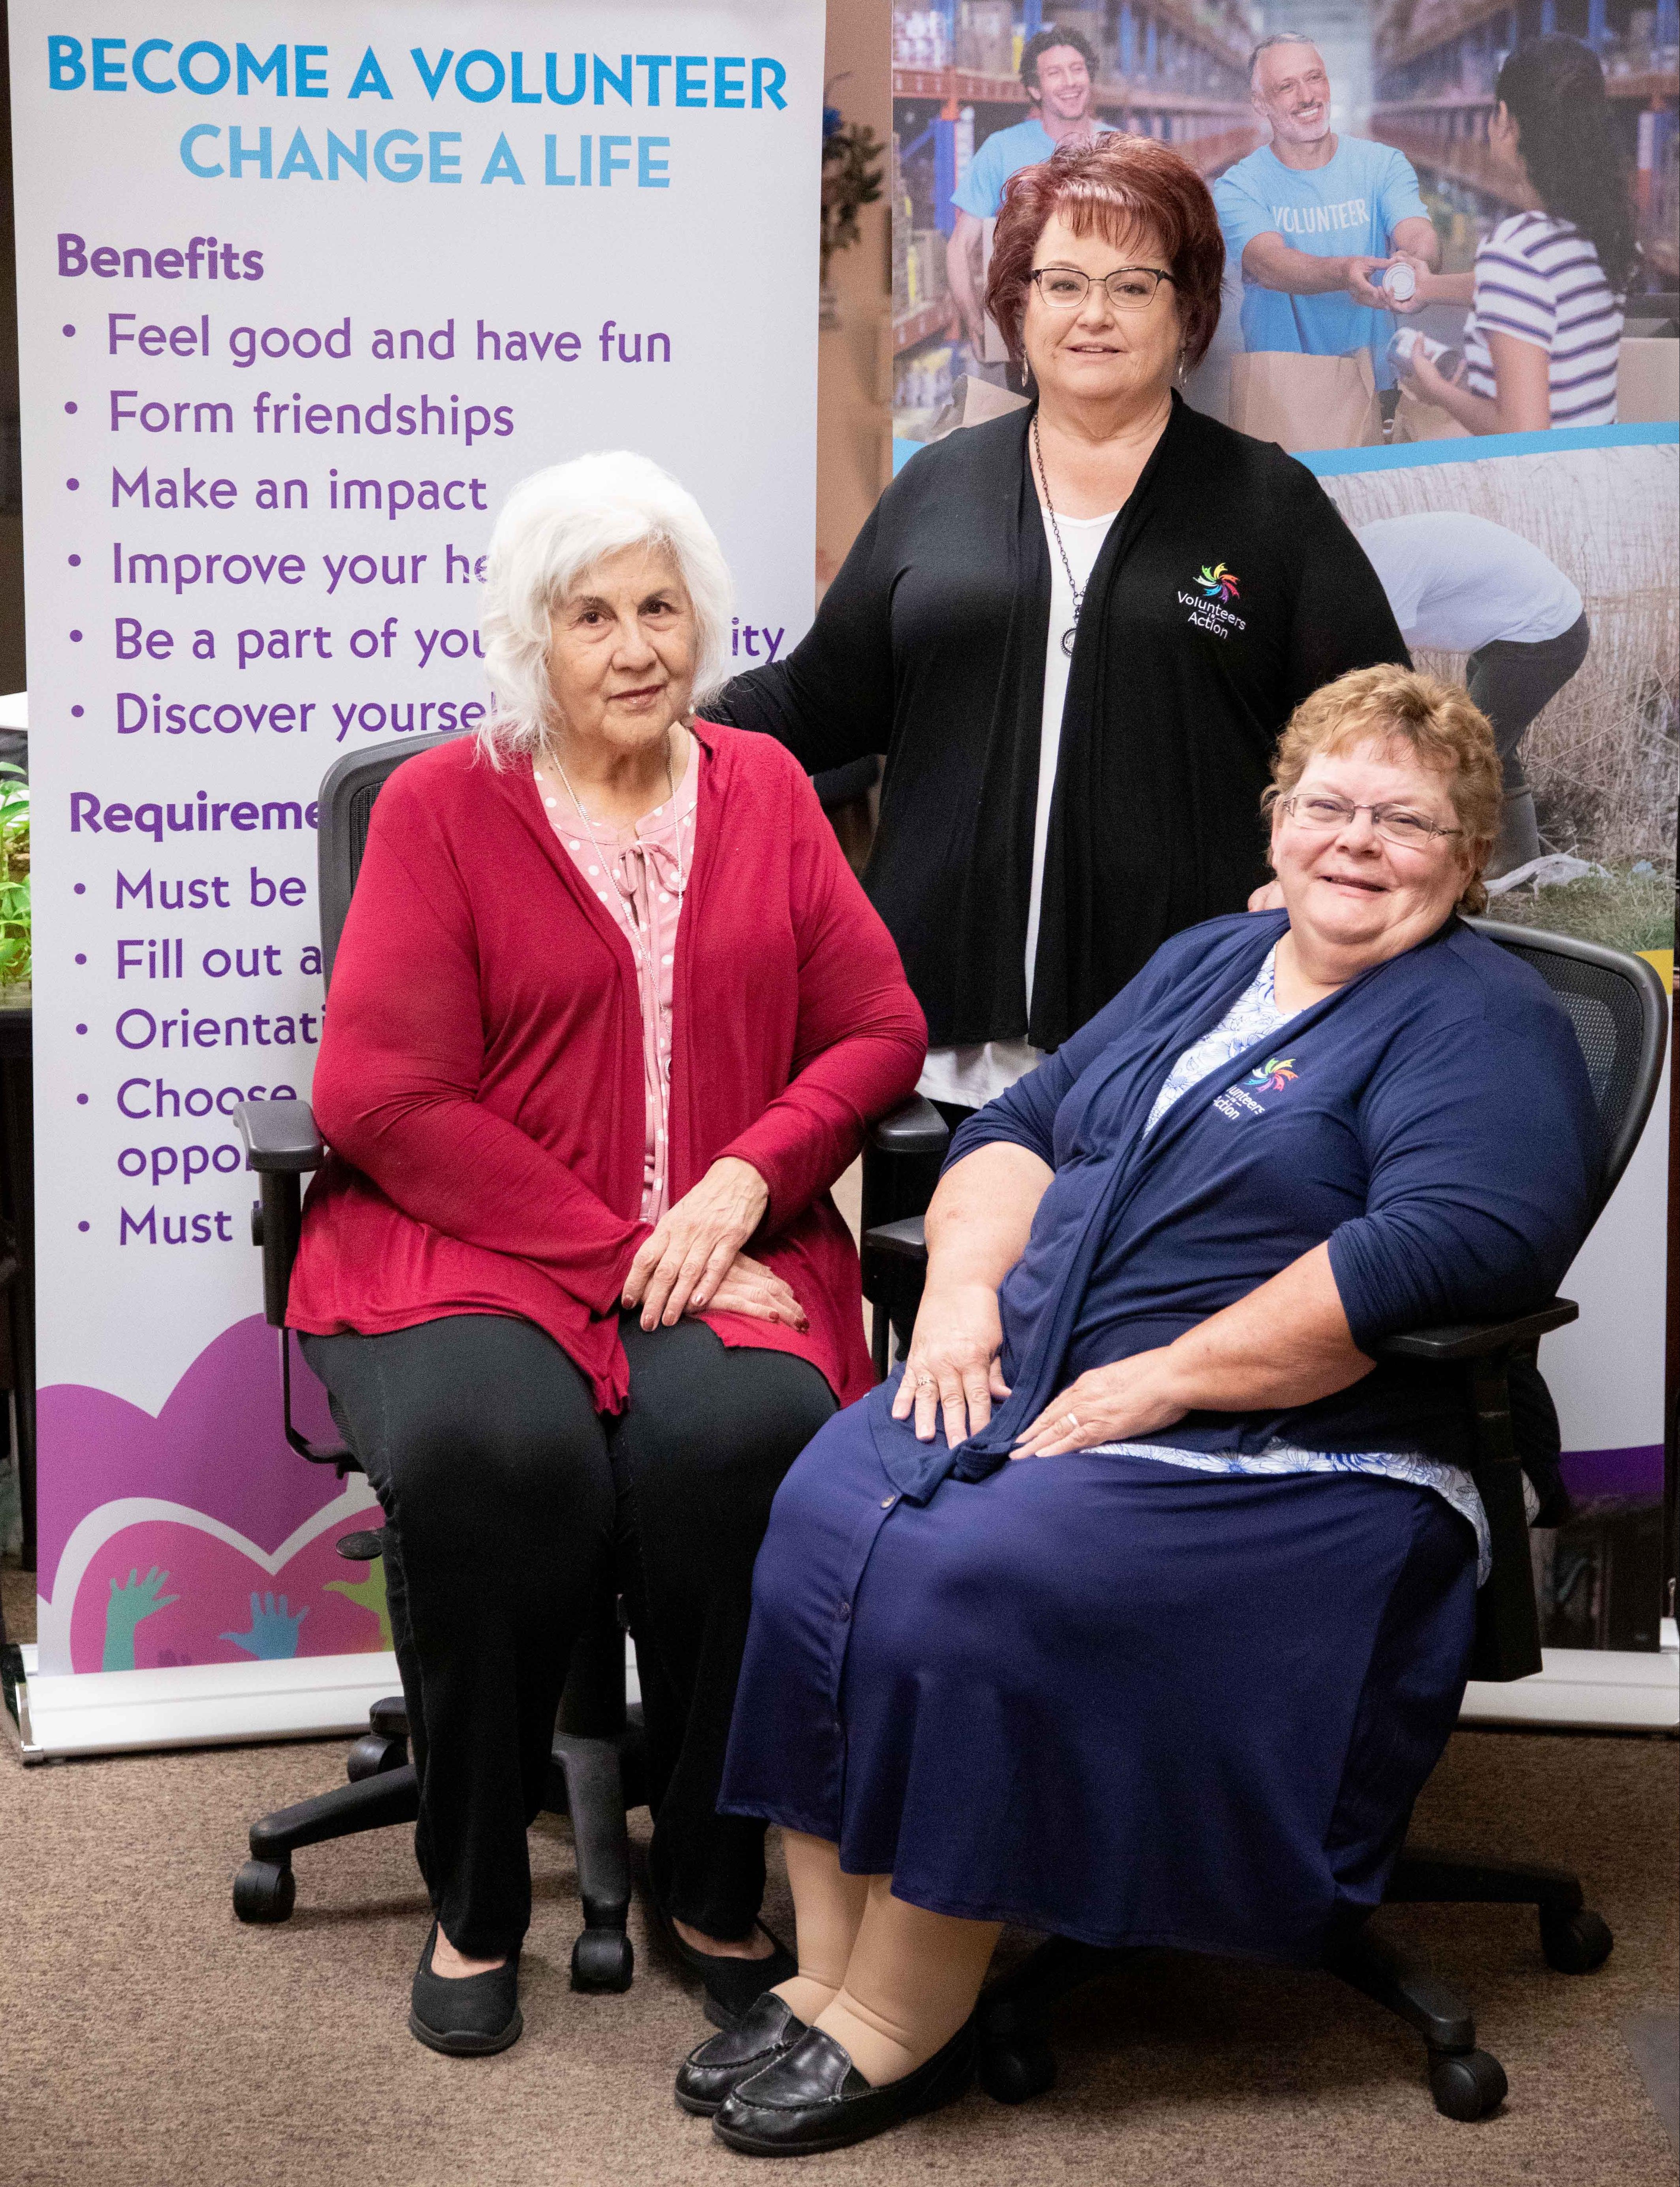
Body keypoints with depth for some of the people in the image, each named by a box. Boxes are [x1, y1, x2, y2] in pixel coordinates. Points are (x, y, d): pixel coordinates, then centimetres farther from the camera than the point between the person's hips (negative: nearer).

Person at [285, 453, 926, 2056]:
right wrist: (621, 1251, -12)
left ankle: (716, 1888, -11)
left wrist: (744, 1182, -10)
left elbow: (879, 1031, 9)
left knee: (746, 1437, -31)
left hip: (725, 1249, 2)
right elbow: (387, 1098, -5)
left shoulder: (764, 791, 15)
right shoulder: (437, 807, 3)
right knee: (487, 1452, -34)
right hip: (465, 1246, -2)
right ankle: (475, 1901, -12)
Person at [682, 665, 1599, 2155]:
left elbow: (1454, 1242, -19)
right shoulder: (1202, 966, 23)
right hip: (1025, 1390, 7)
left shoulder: (1483, 1022, -2)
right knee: (826, 1515, -20)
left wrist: (1162, 1378, -20)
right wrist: (965, 1283, 1)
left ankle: (907, 2026, -16)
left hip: (1288, 1460, -7)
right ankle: (822, 1981, -15)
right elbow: (1019, 1126, 24)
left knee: (968, 1586, -30)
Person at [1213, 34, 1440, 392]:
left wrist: (1417, 266, -37)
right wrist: (1344, 273, -41)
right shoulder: (1238, 187, -2)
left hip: (1377, 385, 1)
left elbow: (1419, 234, -11)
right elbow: (1270, 265, -20)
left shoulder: (1383, 165, 6)